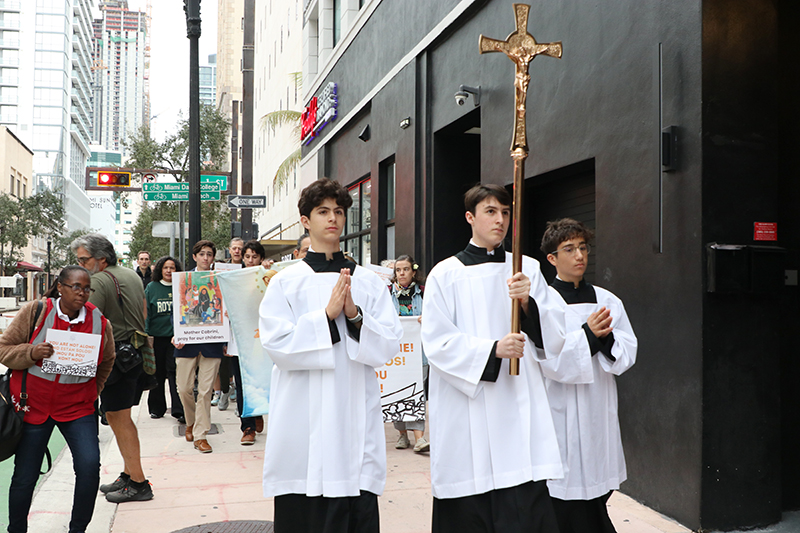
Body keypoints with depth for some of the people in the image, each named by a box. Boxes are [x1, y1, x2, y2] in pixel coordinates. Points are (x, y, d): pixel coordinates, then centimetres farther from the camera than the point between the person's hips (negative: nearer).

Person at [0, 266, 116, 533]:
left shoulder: (99, 322, -2)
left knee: (89, 467, -13)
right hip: (33, 405, -1)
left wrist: (91, 393, 9)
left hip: (78, 408, 1)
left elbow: (106, 362, 15)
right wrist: (31, 353, -22)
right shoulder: (35, 312, -6)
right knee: (25, 477, 6)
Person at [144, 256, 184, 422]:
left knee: (174, 371, -7)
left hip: (176, 336, -1)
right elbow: (146, 313, 4)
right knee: (157, 373, 9)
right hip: (157, 335, 1)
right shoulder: (151, 288, 4)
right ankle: (156, 408, 22)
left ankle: (179, 410, -6)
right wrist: (147, 334, -5)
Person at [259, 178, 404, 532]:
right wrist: (327, 315, -13)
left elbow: (388, 345, 3)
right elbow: (277, 345, -6)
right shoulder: (286, 282, 4)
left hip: (356, 420, 2)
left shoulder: (369, 282, 10)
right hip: (305, 421, -1)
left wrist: (355, 315, -13)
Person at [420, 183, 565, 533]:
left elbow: (548, 339, 7)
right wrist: (492, 350, -16)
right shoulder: (446, 274, 3)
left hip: (518, 406, 2)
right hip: (467, 409, -2)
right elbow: (437, 343, -4)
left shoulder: (528, 270, 11)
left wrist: (528, 303, -12)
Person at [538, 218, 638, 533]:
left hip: (600, 411, 5)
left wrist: (606, 338, -13)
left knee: (596, 506, 11)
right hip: (563, 412, -4)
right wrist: (588, 334, -15)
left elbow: (627, 354, 5)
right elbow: (550, 360, -13)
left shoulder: (607, 301, 10)